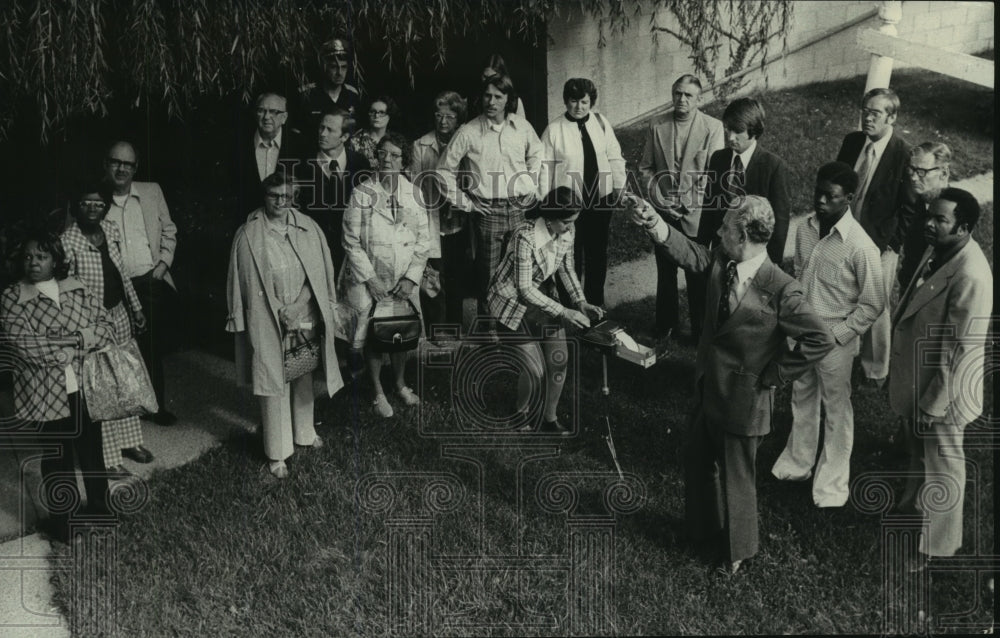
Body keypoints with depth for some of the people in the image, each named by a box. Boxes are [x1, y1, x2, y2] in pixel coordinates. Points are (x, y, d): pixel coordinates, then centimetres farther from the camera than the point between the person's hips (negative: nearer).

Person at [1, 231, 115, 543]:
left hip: (85, 388, 3)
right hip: (45, 394, -3)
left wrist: (78, 339, -18)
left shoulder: (78, 289, 3)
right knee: (56, 459, 10)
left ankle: (98, 506, 36)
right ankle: (60, 517, 27)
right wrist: (70, 347, -16)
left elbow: (106, 327, -1)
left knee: (92, 451, 16)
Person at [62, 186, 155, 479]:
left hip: (119, 315, 7)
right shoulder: (68, 242, -18)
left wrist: (136, 309, 15)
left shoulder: (111, 231, 1)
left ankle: (129, 441, 36)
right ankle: (107, 458, 13)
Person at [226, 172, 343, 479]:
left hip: (305, 317, 4)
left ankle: (304, 432, 39)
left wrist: (299, 305, -1)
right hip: (268, 323, -4)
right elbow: (241, 282, -5)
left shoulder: (308, 228, 1)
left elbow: (321, 274, 6)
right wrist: (280, 311, -7)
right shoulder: (249, 235, -9)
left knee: (304, 377, 17)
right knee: (274, 384, -1)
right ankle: (277, 453, 9)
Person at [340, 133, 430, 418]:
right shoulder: (362, 194, -7)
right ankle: (378, 392, 21)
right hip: (368, 280, -2)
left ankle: (400, 383, 33)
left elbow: (423, 239, 3)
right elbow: (352, 242, -9)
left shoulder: (413, 193, 1)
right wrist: (371, 279, -13)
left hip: (404, 282, 3)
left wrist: (412, 277, -6)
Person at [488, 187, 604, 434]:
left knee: (559, 358, -2)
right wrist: (563, 312, -26)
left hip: (544, 293, 6)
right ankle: (520, 411, 25)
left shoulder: (567, 232, -12)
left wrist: (581, 302, -7)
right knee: (535, 369, -6)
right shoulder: (525, 237, -32)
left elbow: (566, 267, 5)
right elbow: (525, 288, -27)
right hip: (513, 300, -6)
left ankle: (550, 418, 18)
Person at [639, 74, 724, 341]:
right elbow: (646, 167, 10)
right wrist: (657, 195, -3)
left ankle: (700, 330, 15)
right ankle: (665, 326, 25)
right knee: (665, 271, 12)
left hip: (696, 213, -3)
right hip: (663, 211, 3)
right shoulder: (656, 126, 4)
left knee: (697, 274, 3)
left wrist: (693, 203, -12)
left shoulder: (713, 127, -4)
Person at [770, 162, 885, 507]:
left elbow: (872, 304, -14)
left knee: (836, 411, 11)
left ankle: (832, 484, 28)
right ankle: (797, 464, 43)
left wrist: (837, 335, -16)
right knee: (802, 400, 22)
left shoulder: (861, 246, -23)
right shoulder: (805, 229, -4)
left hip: (835, 340, -6)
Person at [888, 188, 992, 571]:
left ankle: (939, 542, 31)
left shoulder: (970, 277, -31)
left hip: (943, 389, -8)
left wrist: (932, 404, -19)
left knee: (941, 465, 12)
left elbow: (961, 351, -26)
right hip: (918, 378, 8)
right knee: (918, 449, 29)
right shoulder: (938, 252, -3)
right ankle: (915, 504, 52)